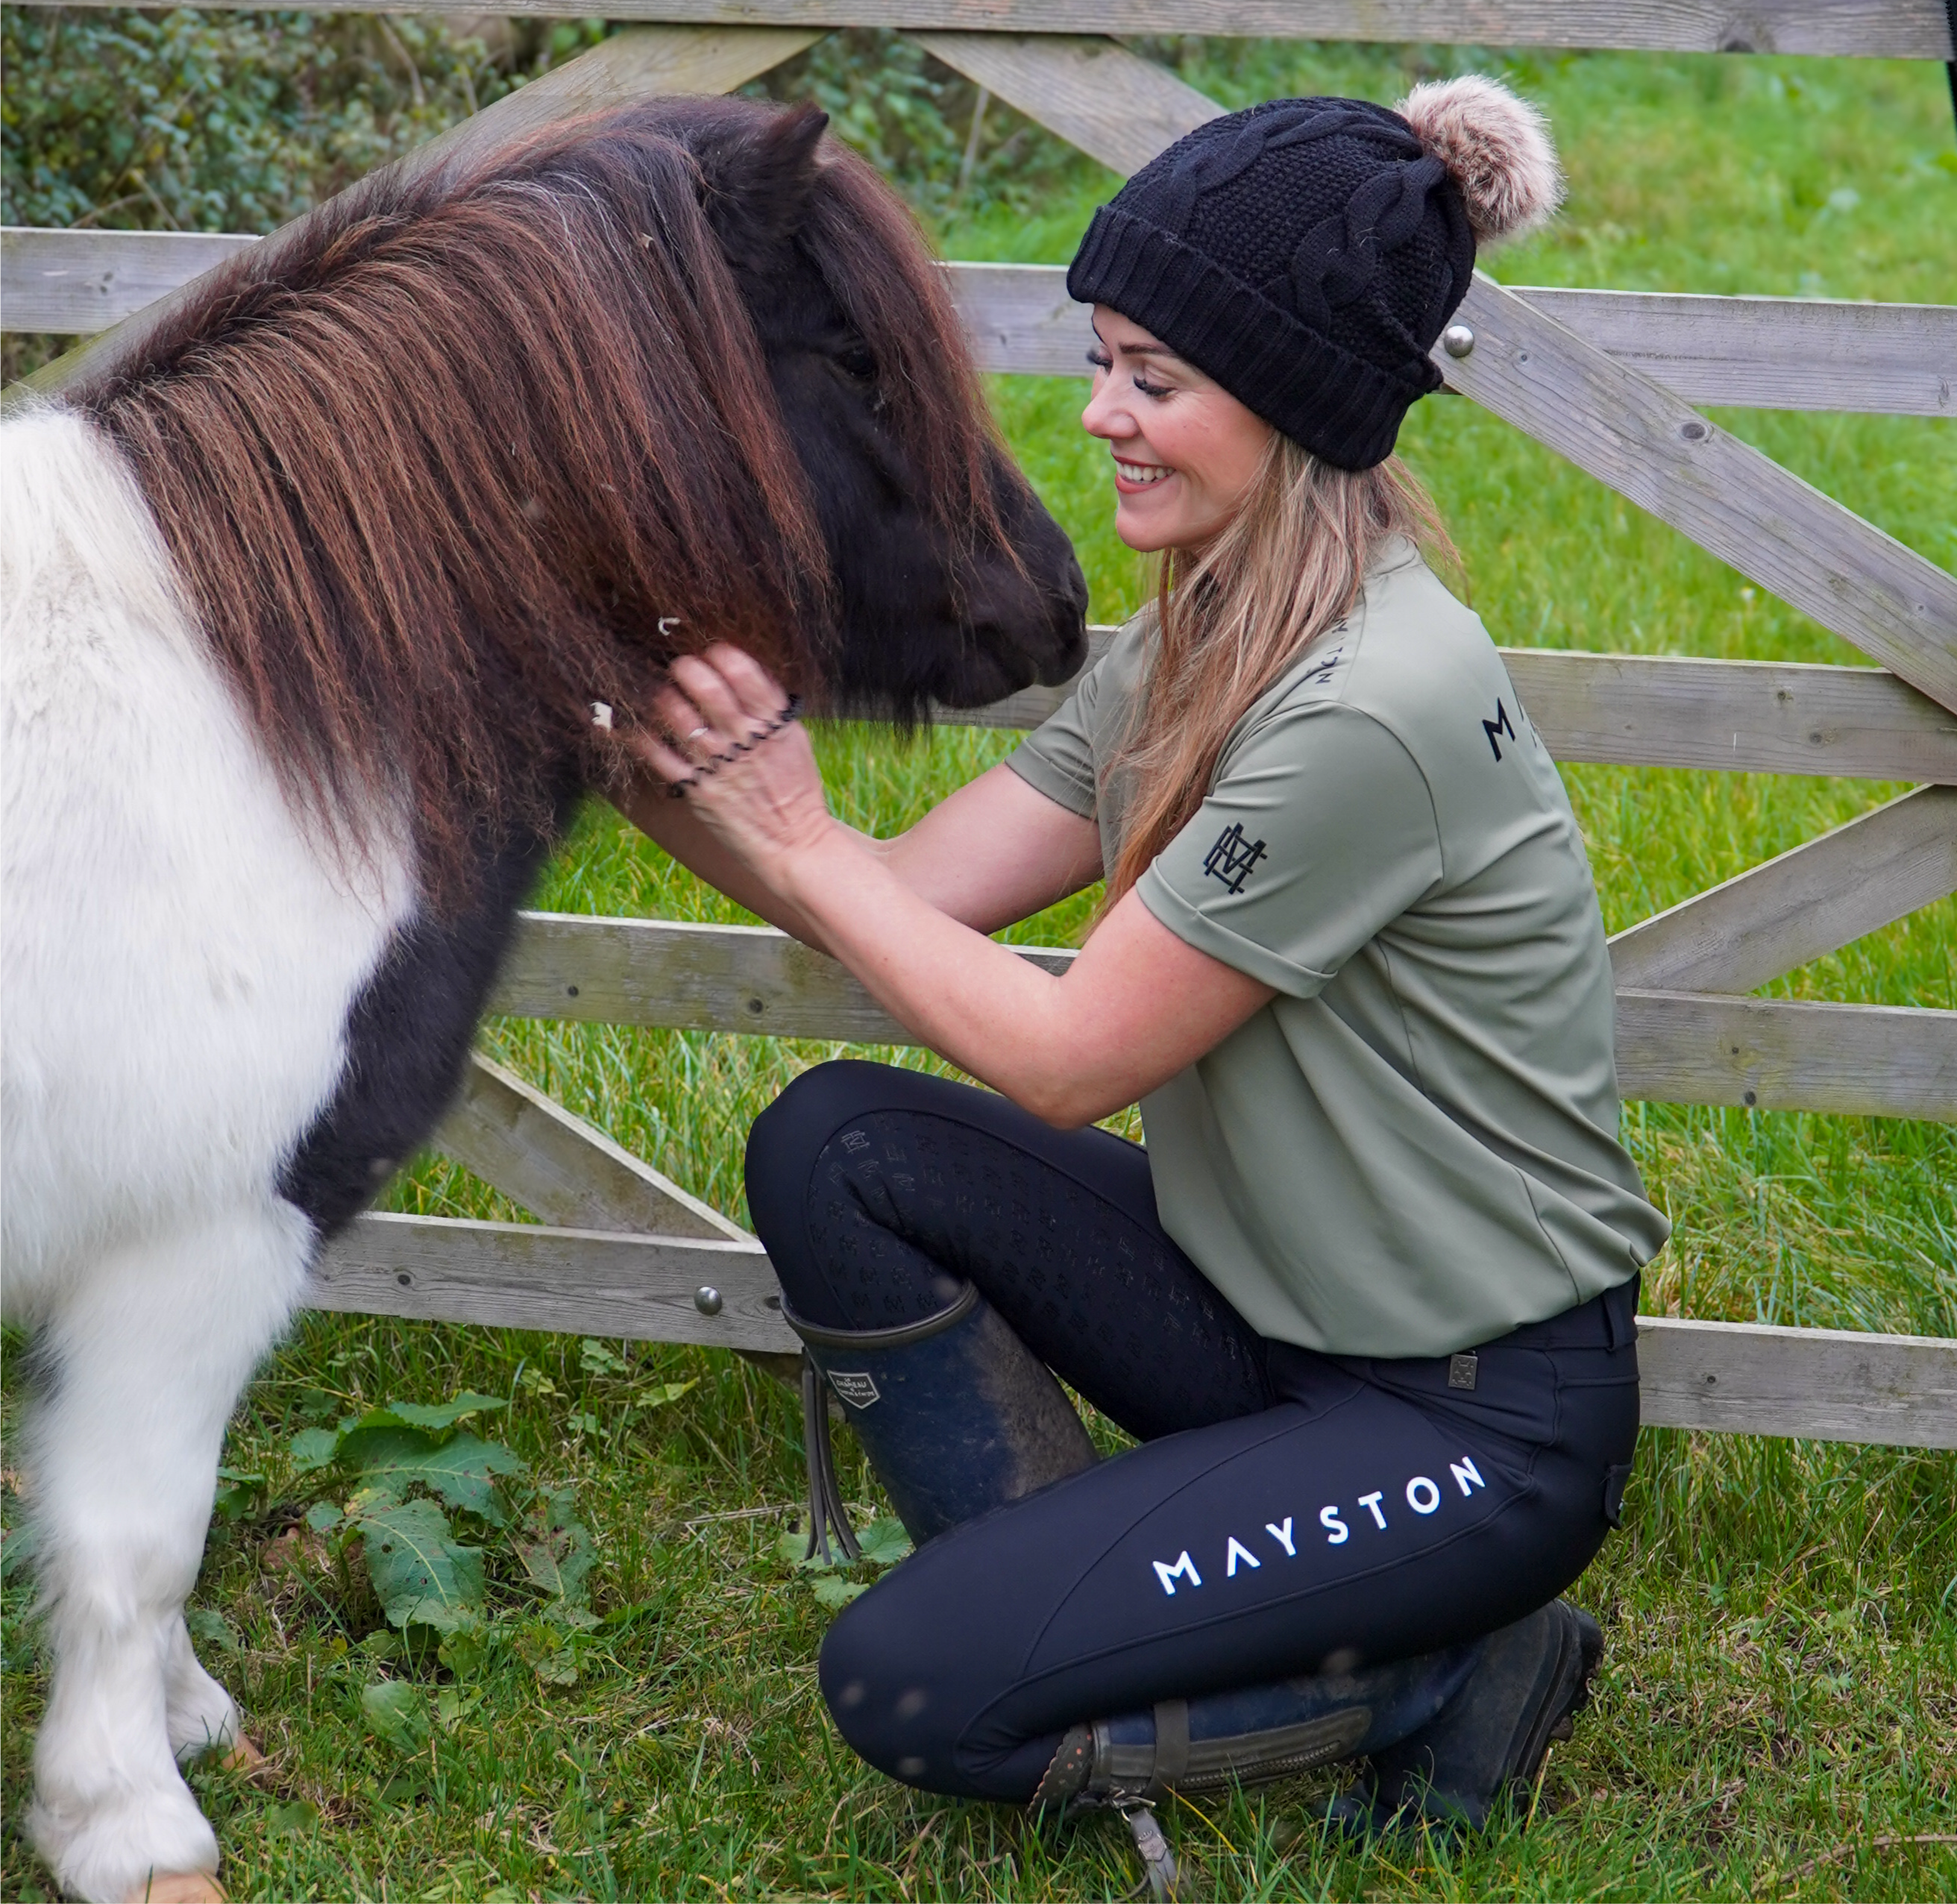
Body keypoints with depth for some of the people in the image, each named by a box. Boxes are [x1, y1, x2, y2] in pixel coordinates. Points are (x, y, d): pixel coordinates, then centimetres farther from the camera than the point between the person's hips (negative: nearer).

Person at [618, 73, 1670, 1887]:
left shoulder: (1373, 711, -26)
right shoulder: (1198, 643, 3)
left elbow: (1062, 1055, -20)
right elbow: (915, 896, 1)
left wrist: (792, 838, -14)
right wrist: (689, 796, -15)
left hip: (1478, 1416, -9)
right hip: (1259, 1296, 9)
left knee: (908, 1688, -14)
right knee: (832, 1146, -6)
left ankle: (1443, 1674, 0)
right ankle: (1069, 1609, 3)